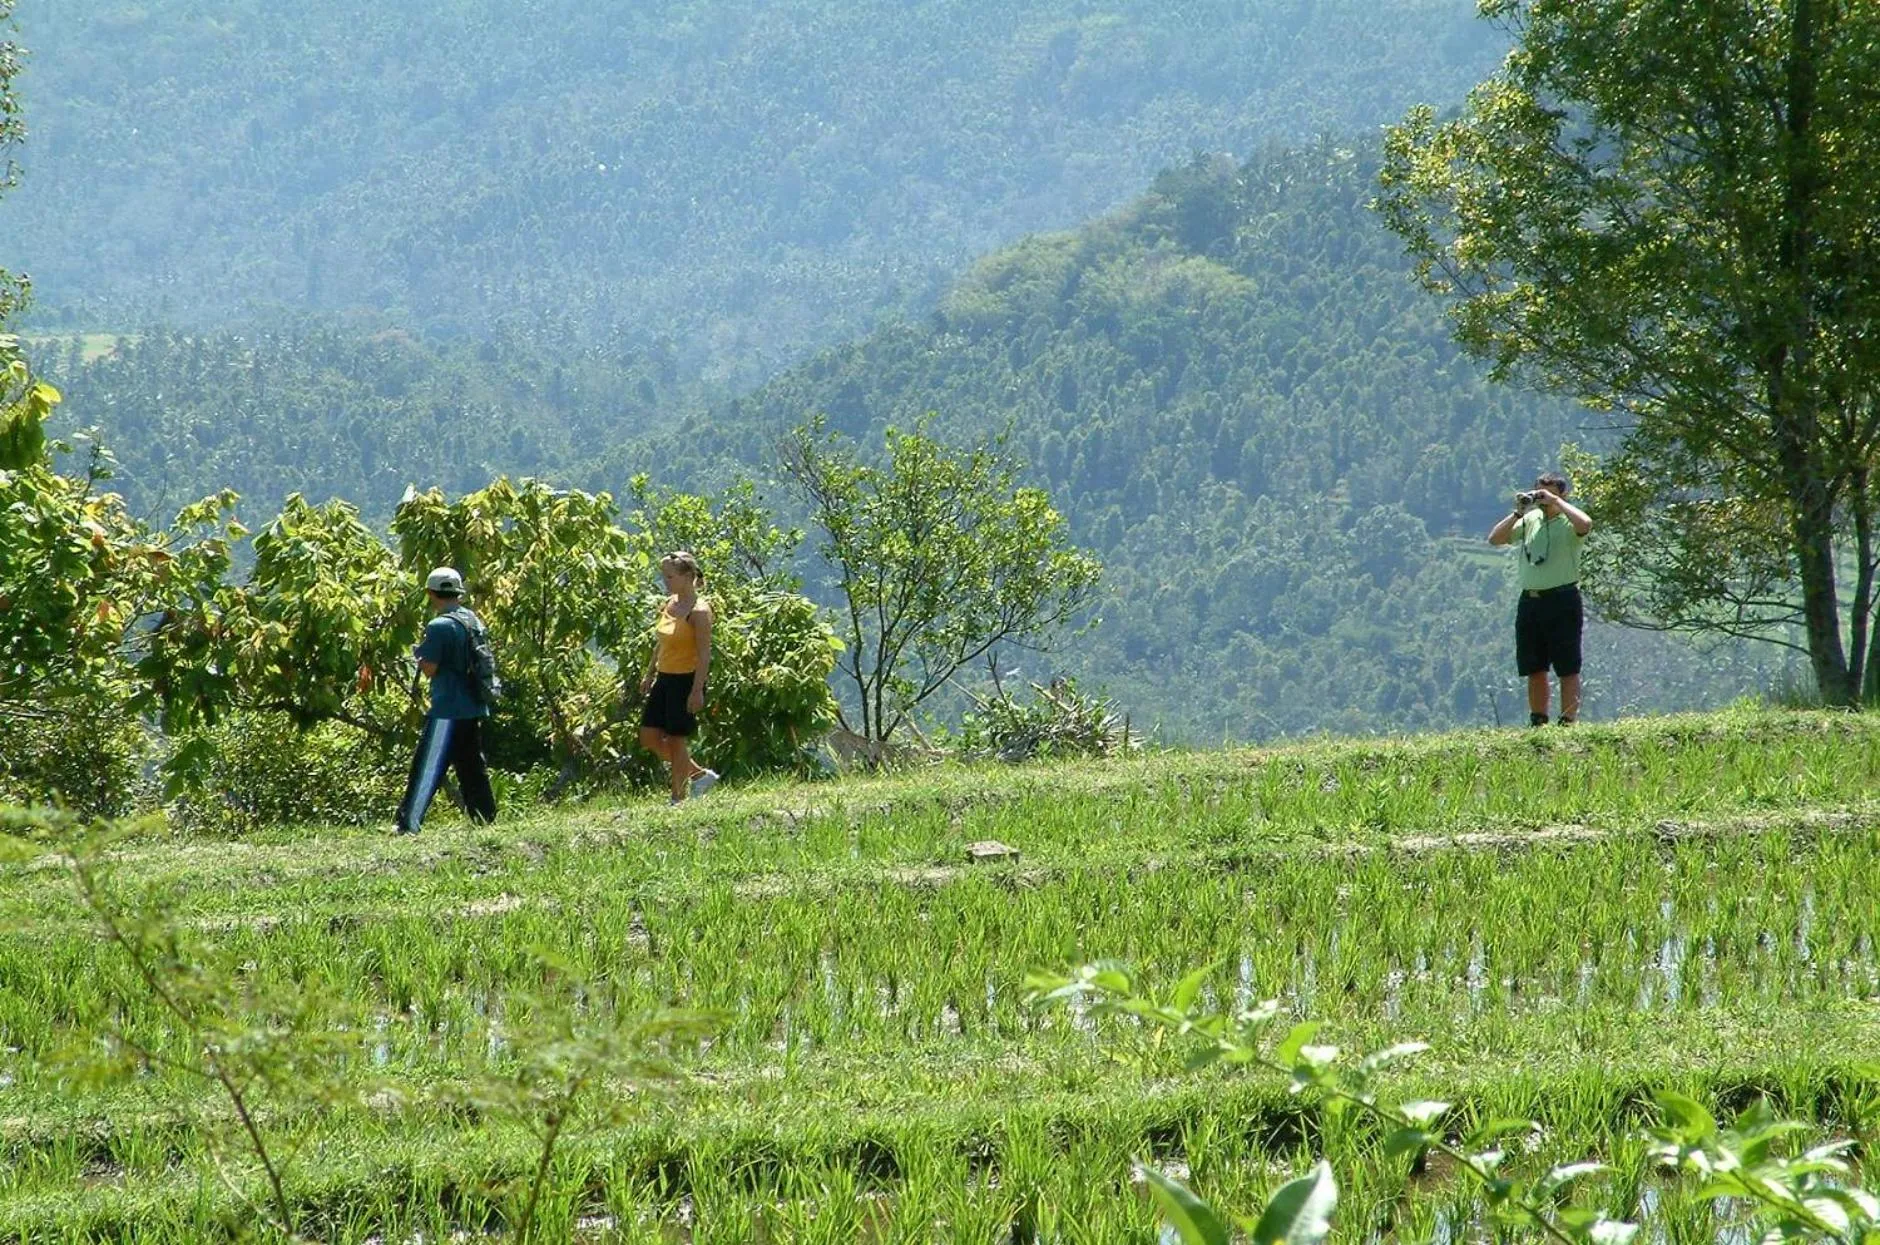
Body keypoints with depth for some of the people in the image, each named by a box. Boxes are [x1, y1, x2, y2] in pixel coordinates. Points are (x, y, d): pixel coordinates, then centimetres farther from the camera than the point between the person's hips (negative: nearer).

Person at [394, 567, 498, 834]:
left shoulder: (439, 626, -15)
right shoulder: (474, 621, 10)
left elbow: (430, 669, -15)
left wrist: (417, 654, 4)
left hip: (448, 709, -7)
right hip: (475, 708, 7)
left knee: (427, 770, -7)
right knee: (473, 768, 15)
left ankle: (408, 824, -9)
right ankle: (486, 818, 16)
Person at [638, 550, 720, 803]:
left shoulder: (699, 611, -15)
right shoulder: (668, 605, 9)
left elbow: (705, 654, -18)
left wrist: (697, 690, -22)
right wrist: (650, 675, 18)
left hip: (686, 680, -9)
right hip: (665, 679, 9)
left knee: (676, 739, -2)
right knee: (649, 737, 8)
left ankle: (679, 798, 9)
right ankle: (699, 774, 20)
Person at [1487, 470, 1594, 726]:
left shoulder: (1568, 521, -4)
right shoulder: (1530, 520, 11)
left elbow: (1585, 525, -28)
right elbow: (1495, 539, 8)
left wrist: (1556, 502, -17)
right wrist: (1518, 513, -3)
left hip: (1562, 600, -6)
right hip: (1530, 601, 6)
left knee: (1568, 669, -3)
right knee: (1534, 669, 11)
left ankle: (1568, 722, -2)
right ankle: (1537, 722, 19)